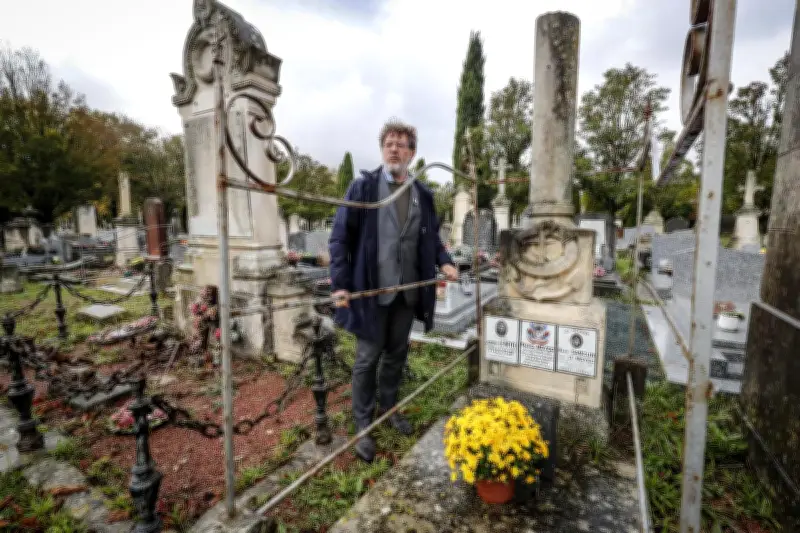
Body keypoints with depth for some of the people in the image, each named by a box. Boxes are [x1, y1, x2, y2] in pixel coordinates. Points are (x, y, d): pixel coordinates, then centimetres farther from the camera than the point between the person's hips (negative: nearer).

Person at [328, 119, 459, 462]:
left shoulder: (423, 195, 8)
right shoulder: (362, 187, -5)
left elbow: (432, 237, 16)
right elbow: (340, 237, -8)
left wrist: (444, 261, -4)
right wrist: (340, 283, -17)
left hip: (408, 291, 4)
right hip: (371, 289, -4)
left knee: (397, 354, 18)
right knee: (367, 359, 7)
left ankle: (389, 407, 39)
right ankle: (363, 426, 24)